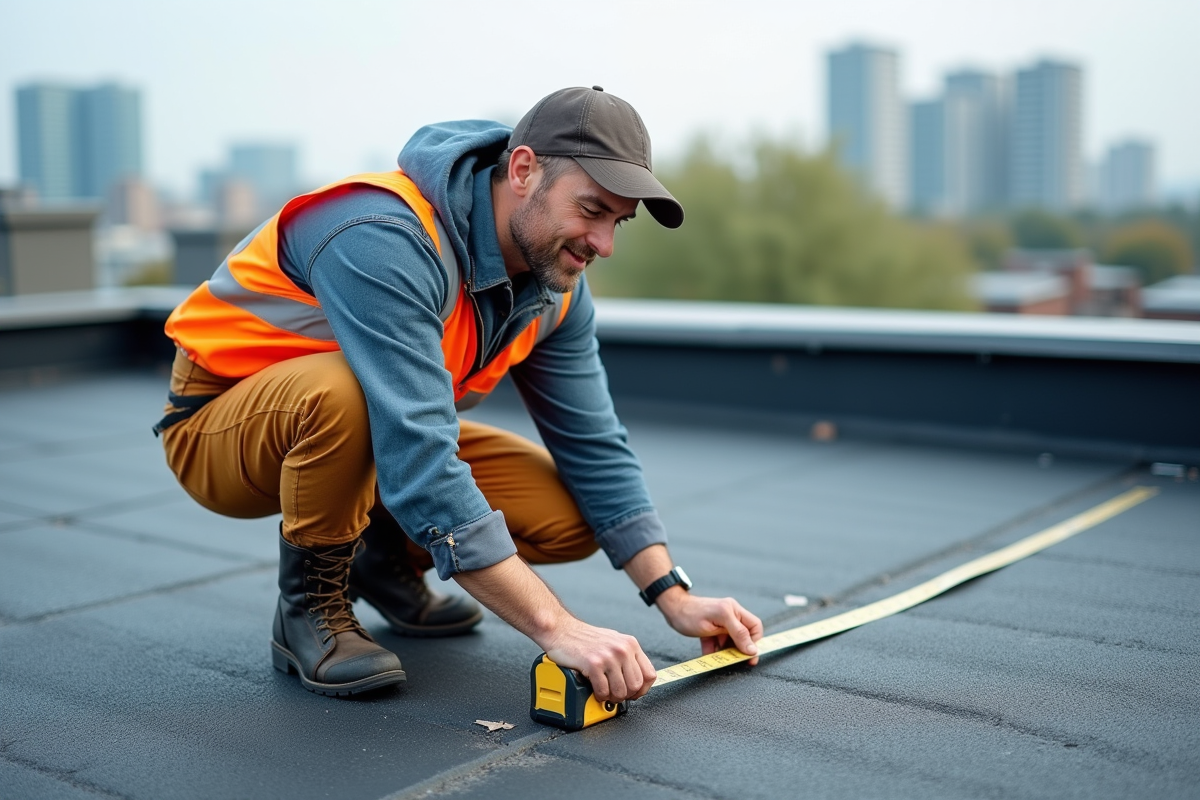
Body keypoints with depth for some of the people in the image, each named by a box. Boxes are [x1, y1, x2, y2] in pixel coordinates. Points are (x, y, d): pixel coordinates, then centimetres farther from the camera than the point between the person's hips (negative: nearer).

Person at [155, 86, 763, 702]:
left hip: (386, 439, 6)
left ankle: (386, 558, 16)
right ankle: (310, 604, -12)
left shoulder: (555, 284, -9)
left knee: (572, 518, -11)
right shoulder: (386, 240, -35)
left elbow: (593, 447, -3)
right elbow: (419, 464, -43)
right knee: (343, 390, -41)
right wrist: (556, 628, -44)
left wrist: (674, 597, -10)